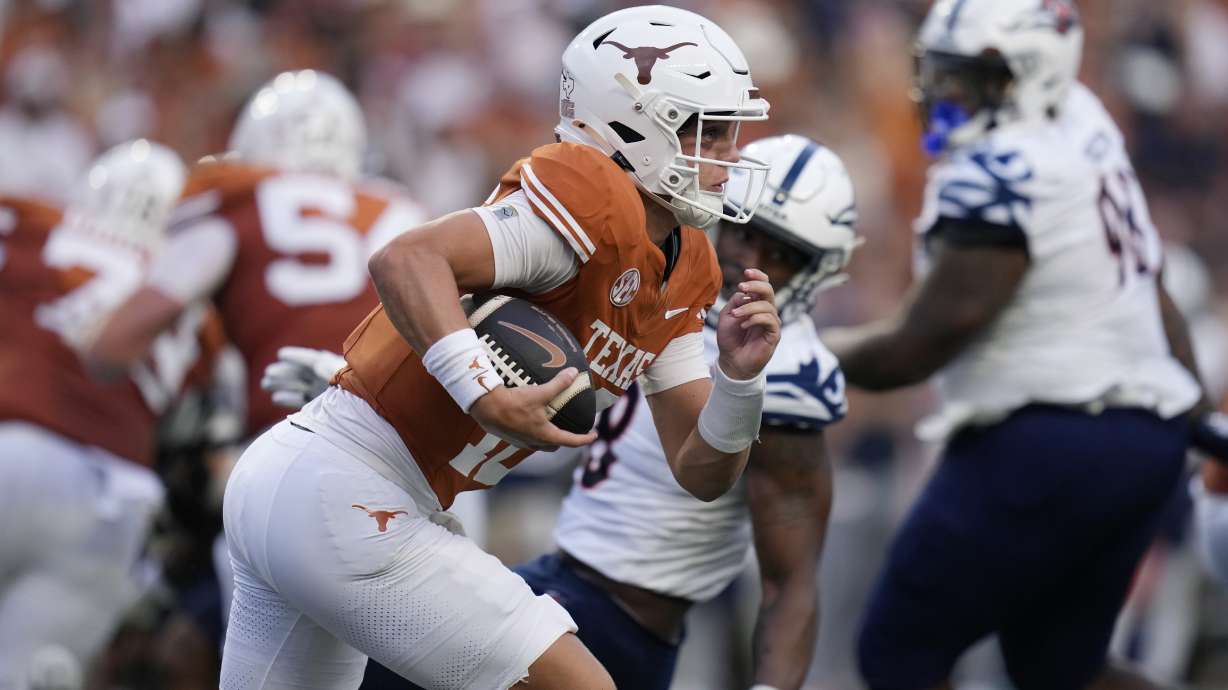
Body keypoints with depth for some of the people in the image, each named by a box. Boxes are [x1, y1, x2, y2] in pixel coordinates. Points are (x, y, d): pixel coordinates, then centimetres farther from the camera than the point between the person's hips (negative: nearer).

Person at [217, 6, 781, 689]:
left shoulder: (685, 274, 13)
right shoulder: (597, 200, -16)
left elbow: (703, 474, 12)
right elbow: (407, 261, -28)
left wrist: (739, 376, -6)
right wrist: (486, 397, -35)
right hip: (343, 504, -10)